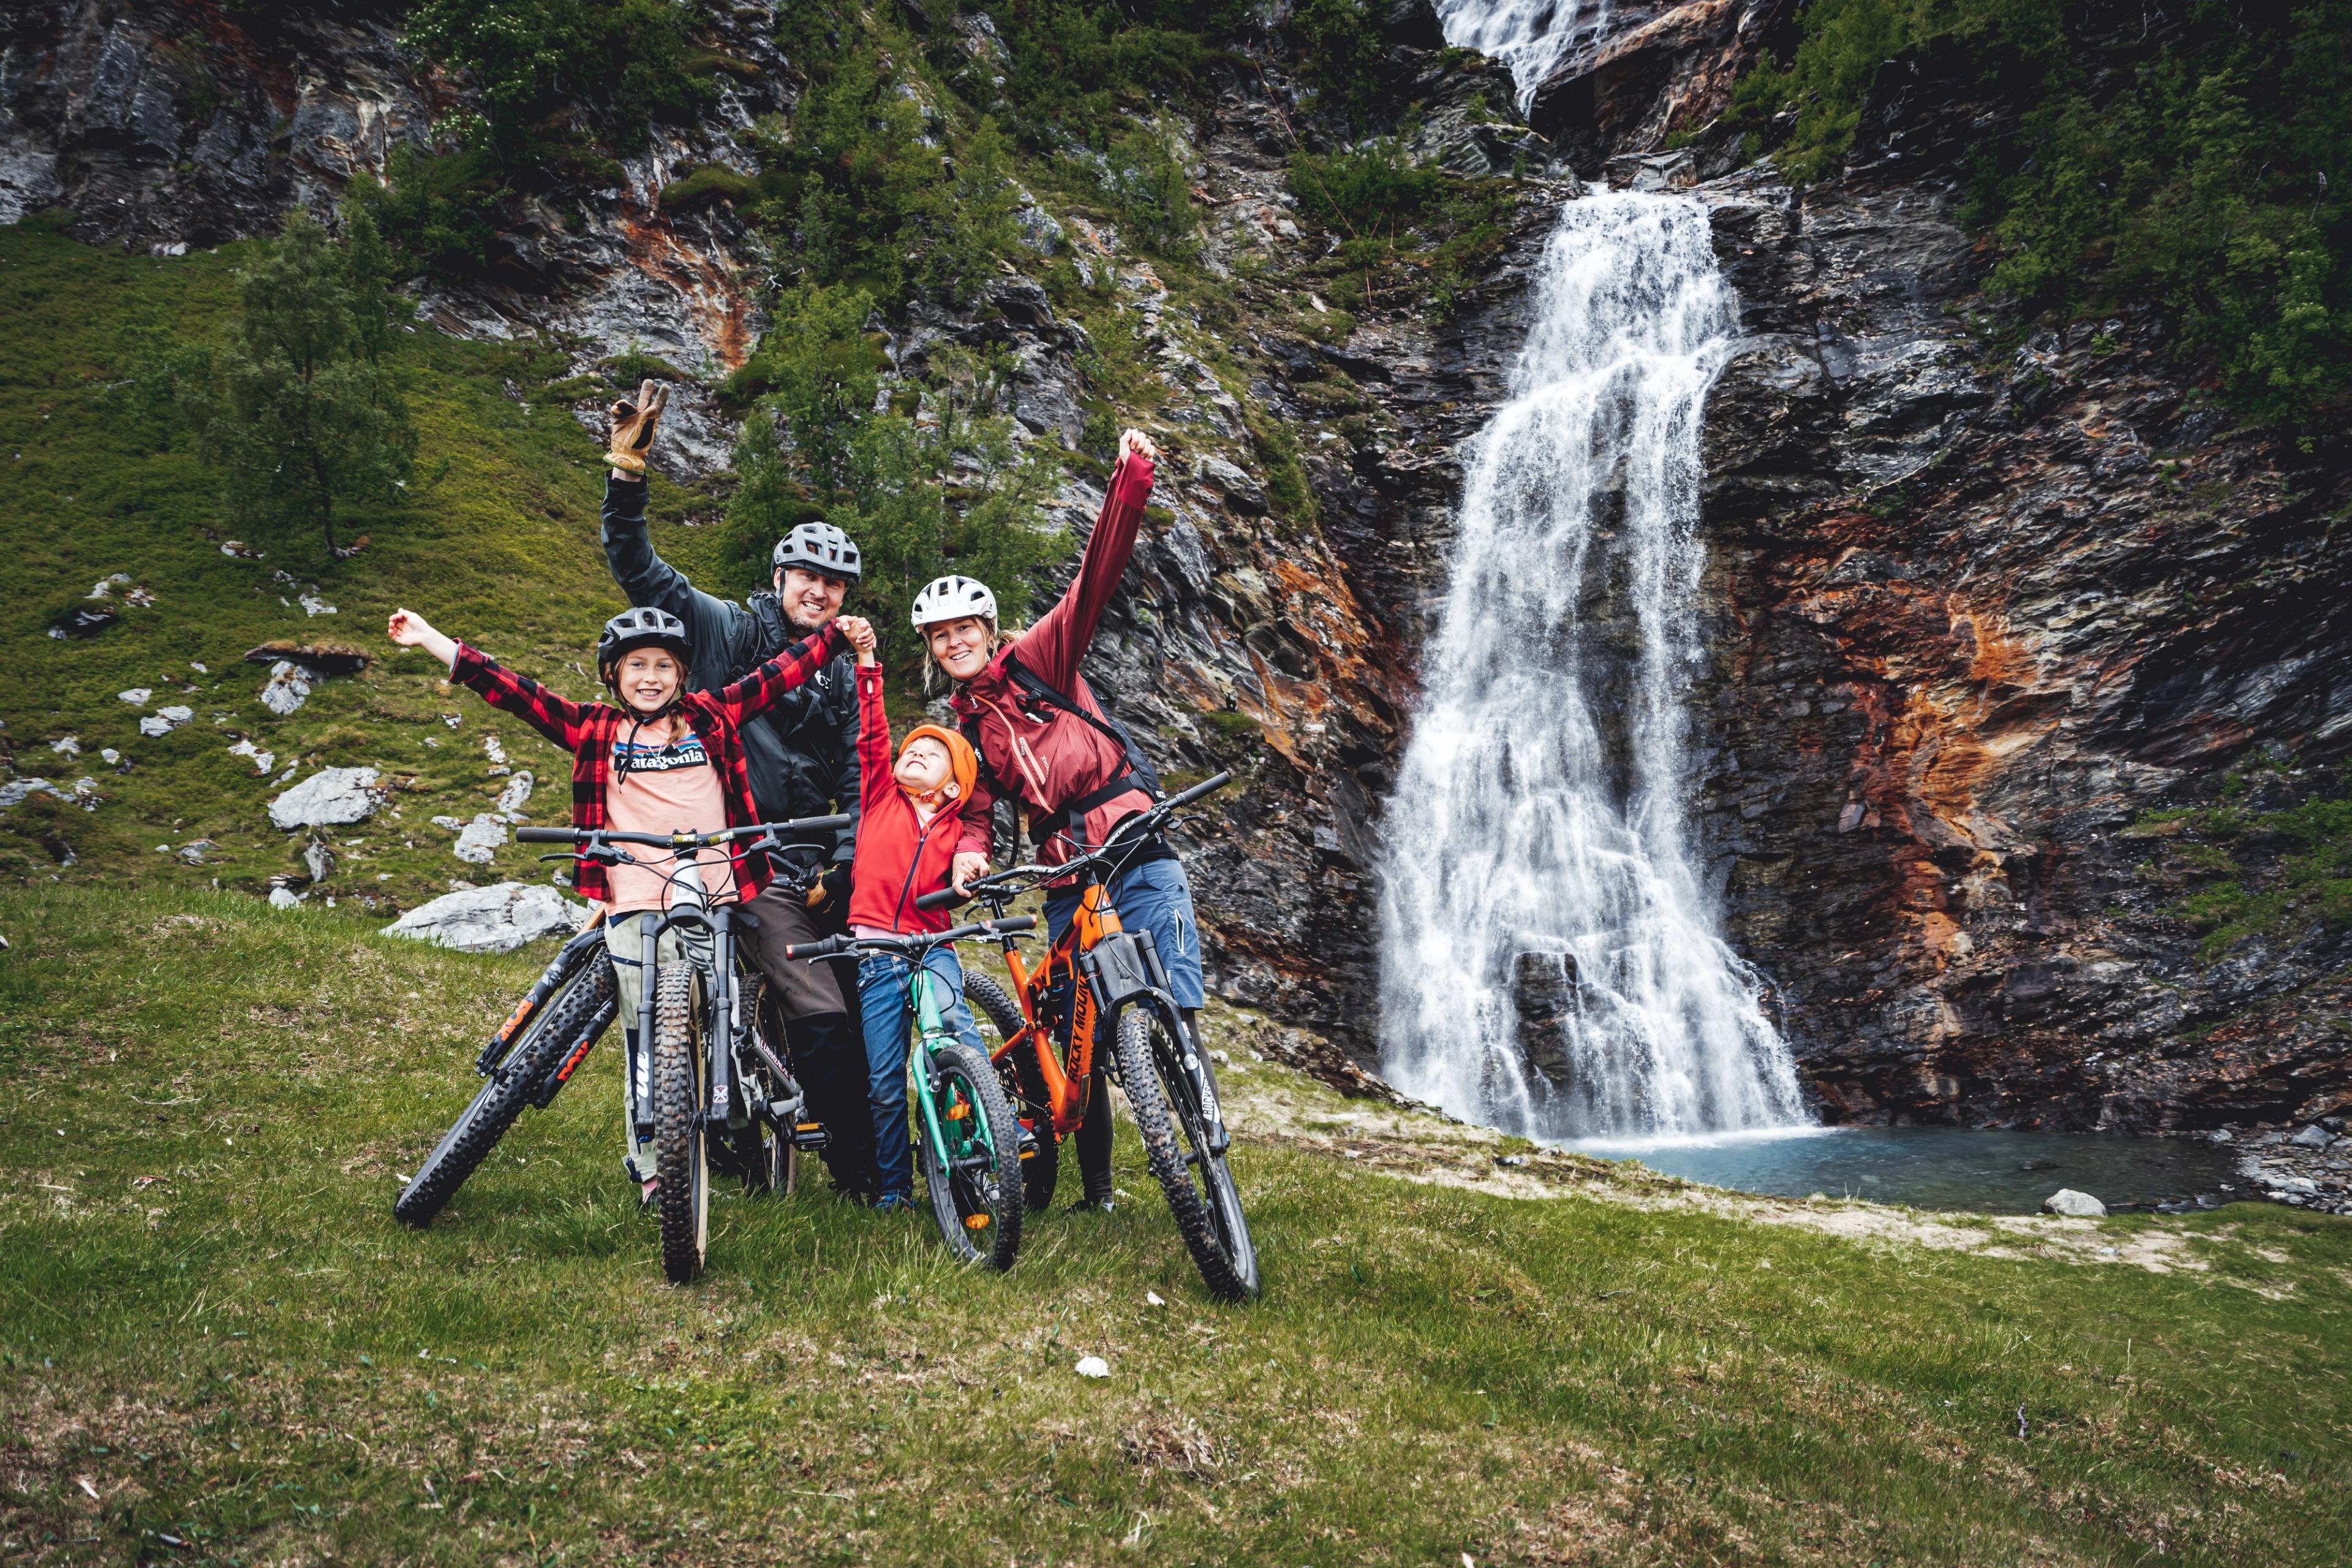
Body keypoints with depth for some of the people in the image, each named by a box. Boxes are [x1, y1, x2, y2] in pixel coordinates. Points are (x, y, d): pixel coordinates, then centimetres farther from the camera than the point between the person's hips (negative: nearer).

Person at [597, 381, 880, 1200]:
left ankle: (890, 1147, 19)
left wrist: (841, 863, -2)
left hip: (822, 864, 5)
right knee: (821, 1020, -15)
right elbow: (636, 566, -5)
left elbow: (856, 781, 12)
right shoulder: (728, 629, 3)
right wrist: (629, 469, -17)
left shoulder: (843, 678, 15)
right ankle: (856, 1168, -3)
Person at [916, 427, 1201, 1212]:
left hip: (1136, 849, -4)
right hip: (1065, 879, 4)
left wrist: (1131, 480, -17)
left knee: (1175, 1002, -13)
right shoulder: (961, 725, 16)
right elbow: (977, 802, 11)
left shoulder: (1038, 659, 5)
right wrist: (969, 849, -12)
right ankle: (1097, 1186, 15)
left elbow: (1095, 577, -6)